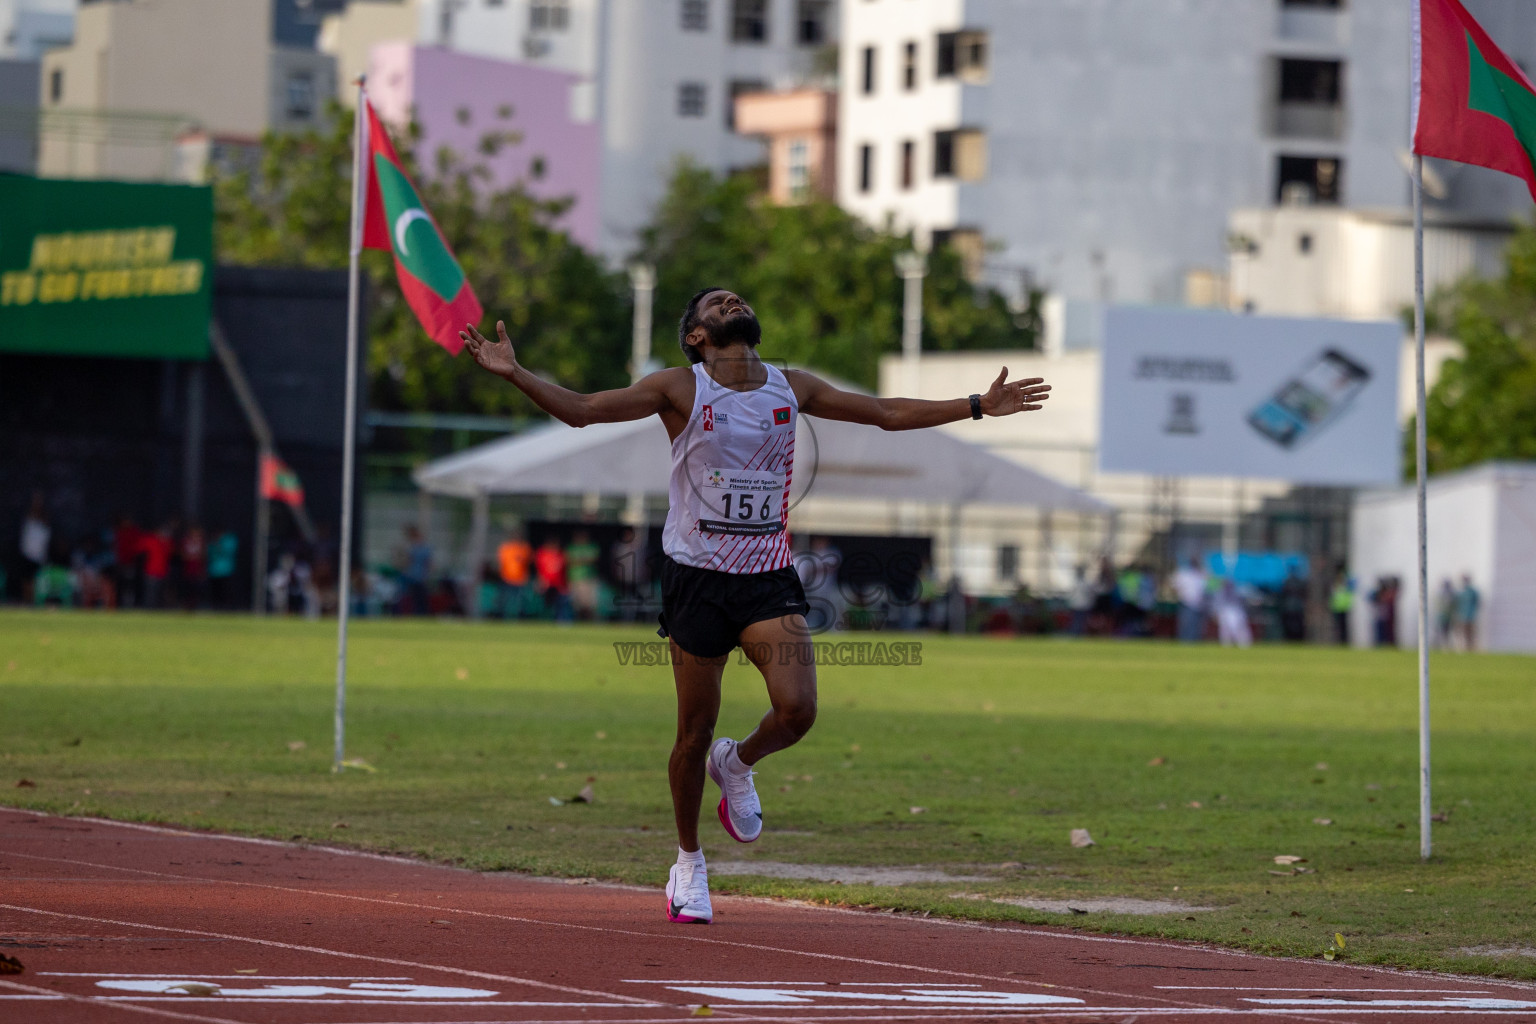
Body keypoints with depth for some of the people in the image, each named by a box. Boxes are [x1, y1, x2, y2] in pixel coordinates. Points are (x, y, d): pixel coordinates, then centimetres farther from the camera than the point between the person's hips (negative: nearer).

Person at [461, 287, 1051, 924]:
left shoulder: (790, 389, 8)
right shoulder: (681, 390, -3)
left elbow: (888, 414, 15)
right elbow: (581, 410, -7)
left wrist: (980, 407, 15)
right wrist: (514, 374, -21)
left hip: (769, 579, 3)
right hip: (697, 577, -3)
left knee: (797, 709, -18)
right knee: (695, 732, 2)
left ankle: (737, 764, 16)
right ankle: (688, 862, 22)